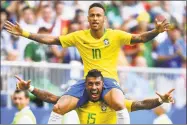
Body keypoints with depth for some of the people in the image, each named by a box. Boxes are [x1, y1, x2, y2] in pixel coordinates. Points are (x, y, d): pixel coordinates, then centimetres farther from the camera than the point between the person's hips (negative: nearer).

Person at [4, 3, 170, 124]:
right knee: (58, 108, -17)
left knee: (119, 103, -39)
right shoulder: (79, 36, 6)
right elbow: (52, 39, 8)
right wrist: (24, 33, 2)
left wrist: (156, 32, -31)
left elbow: (140, 38, -10)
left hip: (109, 80, -3)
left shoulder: (115, 35, -1)